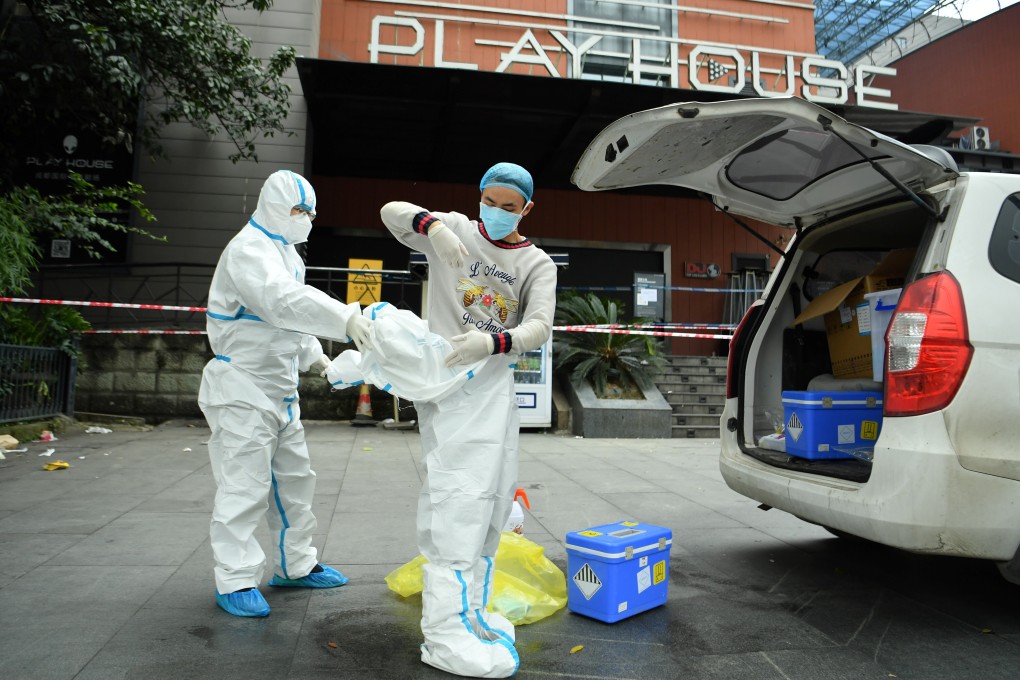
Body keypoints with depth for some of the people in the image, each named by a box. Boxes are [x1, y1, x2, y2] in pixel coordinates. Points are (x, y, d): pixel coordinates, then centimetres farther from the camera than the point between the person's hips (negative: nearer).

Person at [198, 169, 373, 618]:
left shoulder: (286, 252, 16)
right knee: (245, 485, -6)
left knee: (293, 478, 15)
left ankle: (296, 565, 27)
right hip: (242, 386, -10)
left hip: (279, 387, 10)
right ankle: (235, 581, 6)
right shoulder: (249, 249, -17)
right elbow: (284, 301, -37)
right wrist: (346, 319, -48)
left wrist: (313, 356, 9)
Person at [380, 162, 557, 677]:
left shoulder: (537, 265, 7)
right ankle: (445, 632, -11)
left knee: (495, 495, 10)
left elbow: (539, 328, -8)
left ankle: (469, 608, 27)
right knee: (459, 493, -14)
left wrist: (494, 342, -28)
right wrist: (434, 226, -21)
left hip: (495, 383, 5)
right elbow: (392, 211, -2)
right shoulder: (455, 230, 3)